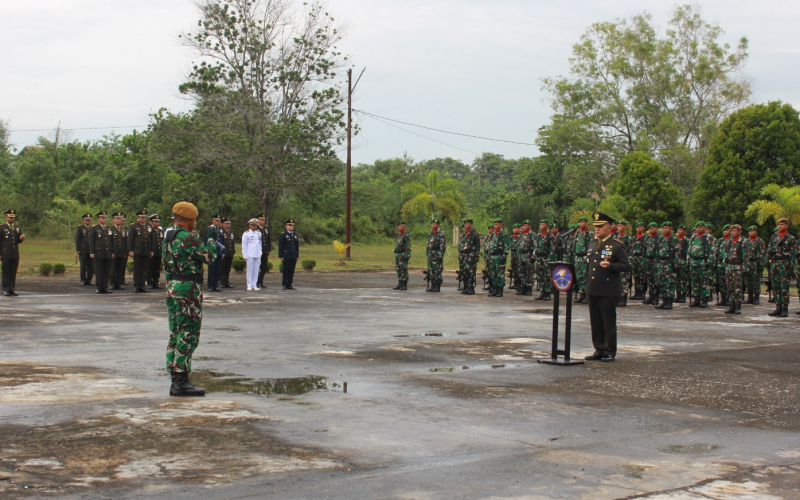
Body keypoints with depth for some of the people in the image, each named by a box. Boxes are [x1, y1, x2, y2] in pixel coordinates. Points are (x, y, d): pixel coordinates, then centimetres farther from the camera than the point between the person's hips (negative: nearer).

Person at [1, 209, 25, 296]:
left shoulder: (17, 228, 16)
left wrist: (21, 238, -7)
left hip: (15, 255, 4)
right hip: (5, 255, -4)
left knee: (13, 273, 6)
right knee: (6, 273, -1)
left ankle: (12, 289, 9)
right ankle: (6, 290, 3)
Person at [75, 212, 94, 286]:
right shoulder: (79, 228, 5)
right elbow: (77, 239, 1)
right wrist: (77, 250, -6)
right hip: (83, 251, -3)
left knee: (91, 266, 1)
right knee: (83, 266, -3)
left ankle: (89, 280, 9)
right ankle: (83, 280, 3)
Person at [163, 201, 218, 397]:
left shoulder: (168, 236, 12)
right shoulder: (189, 238, -16)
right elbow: (209, 257, -10)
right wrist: (211, 239, 2)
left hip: (172, 288, 10)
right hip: (188, 290, -10)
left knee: (175, 335, 13)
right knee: (188, 336, -5)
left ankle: (175, 380, 18)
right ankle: (181, 382, -4)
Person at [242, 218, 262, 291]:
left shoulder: (259, 233, 14)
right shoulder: (246, 234, 0)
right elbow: (244, 245, -1)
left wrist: (260, 252, 13)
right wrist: (245, 255, -6)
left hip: (258, 255, 4)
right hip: (250, 255, -4)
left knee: (256, 271, 4)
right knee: (250, 270, -3)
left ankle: (254, 285, 9)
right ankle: (249, 285, 1)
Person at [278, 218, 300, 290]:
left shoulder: (295, 236, 16)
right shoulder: (283, 235, 0)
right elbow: (280, 246, -4)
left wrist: (297, 256, 12)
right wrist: (281, 256, -9)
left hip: (293, 257, 5)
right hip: (286, 256, -5)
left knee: (292, 271, 4)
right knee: (286, 270, -4)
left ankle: (289, 285, 8)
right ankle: (284, 285, 0)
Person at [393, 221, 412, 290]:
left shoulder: (407, 236, -10)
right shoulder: (398, 236, 17)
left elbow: (408, 247, -15)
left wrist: (407, 256, -22)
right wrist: (395, 255, 19)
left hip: (403, 255, -9)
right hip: (397, 255, 9)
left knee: (404, 270, -7)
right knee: (398, 270, 7)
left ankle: (405, 285, -5)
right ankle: (400, 285, 11)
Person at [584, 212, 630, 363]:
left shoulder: (617, 246, -5)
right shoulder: (592, 245, 17)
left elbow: (625, 266, -9)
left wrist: (610, 265, -24)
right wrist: (588, 284, 19)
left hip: (608, 291, -7)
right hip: (593, 290, 7)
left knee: (609, 321, -1)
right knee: (595, 322, 8)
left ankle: (610, 352, 5)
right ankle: (599, 349, 16)